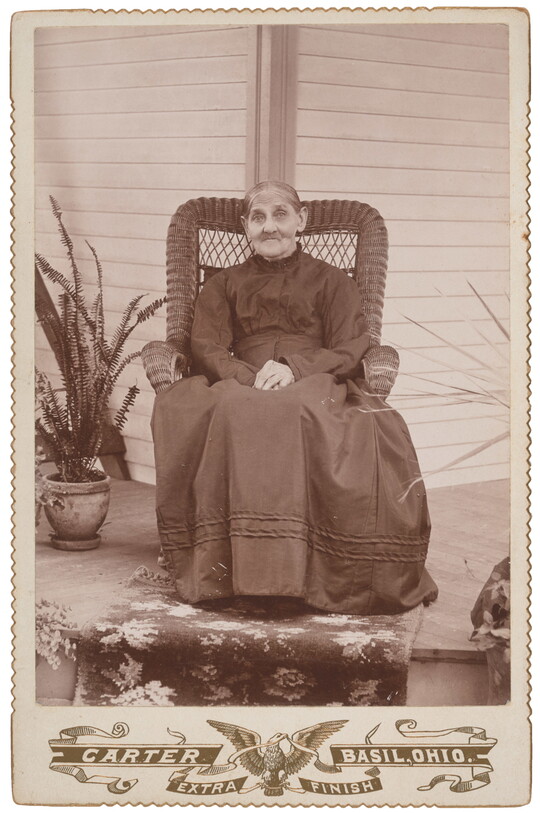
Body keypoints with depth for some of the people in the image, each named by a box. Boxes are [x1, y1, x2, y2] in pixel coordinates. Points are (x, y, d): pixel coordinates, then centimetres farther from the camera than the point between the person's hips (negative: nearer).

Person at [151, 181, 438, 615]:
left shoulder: (331, 281, 22)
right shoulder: (223, 285, 27)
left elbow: (350, 350, 7)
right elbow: (207, 347, 11)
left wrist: (294, 368, -14)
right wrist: (250, 379, -12)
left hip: (316, 387, -1)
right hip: (240, 387, 1)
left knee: (300, 408, -41)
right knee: (230, 411, -38)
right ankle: (228, 570, -40)